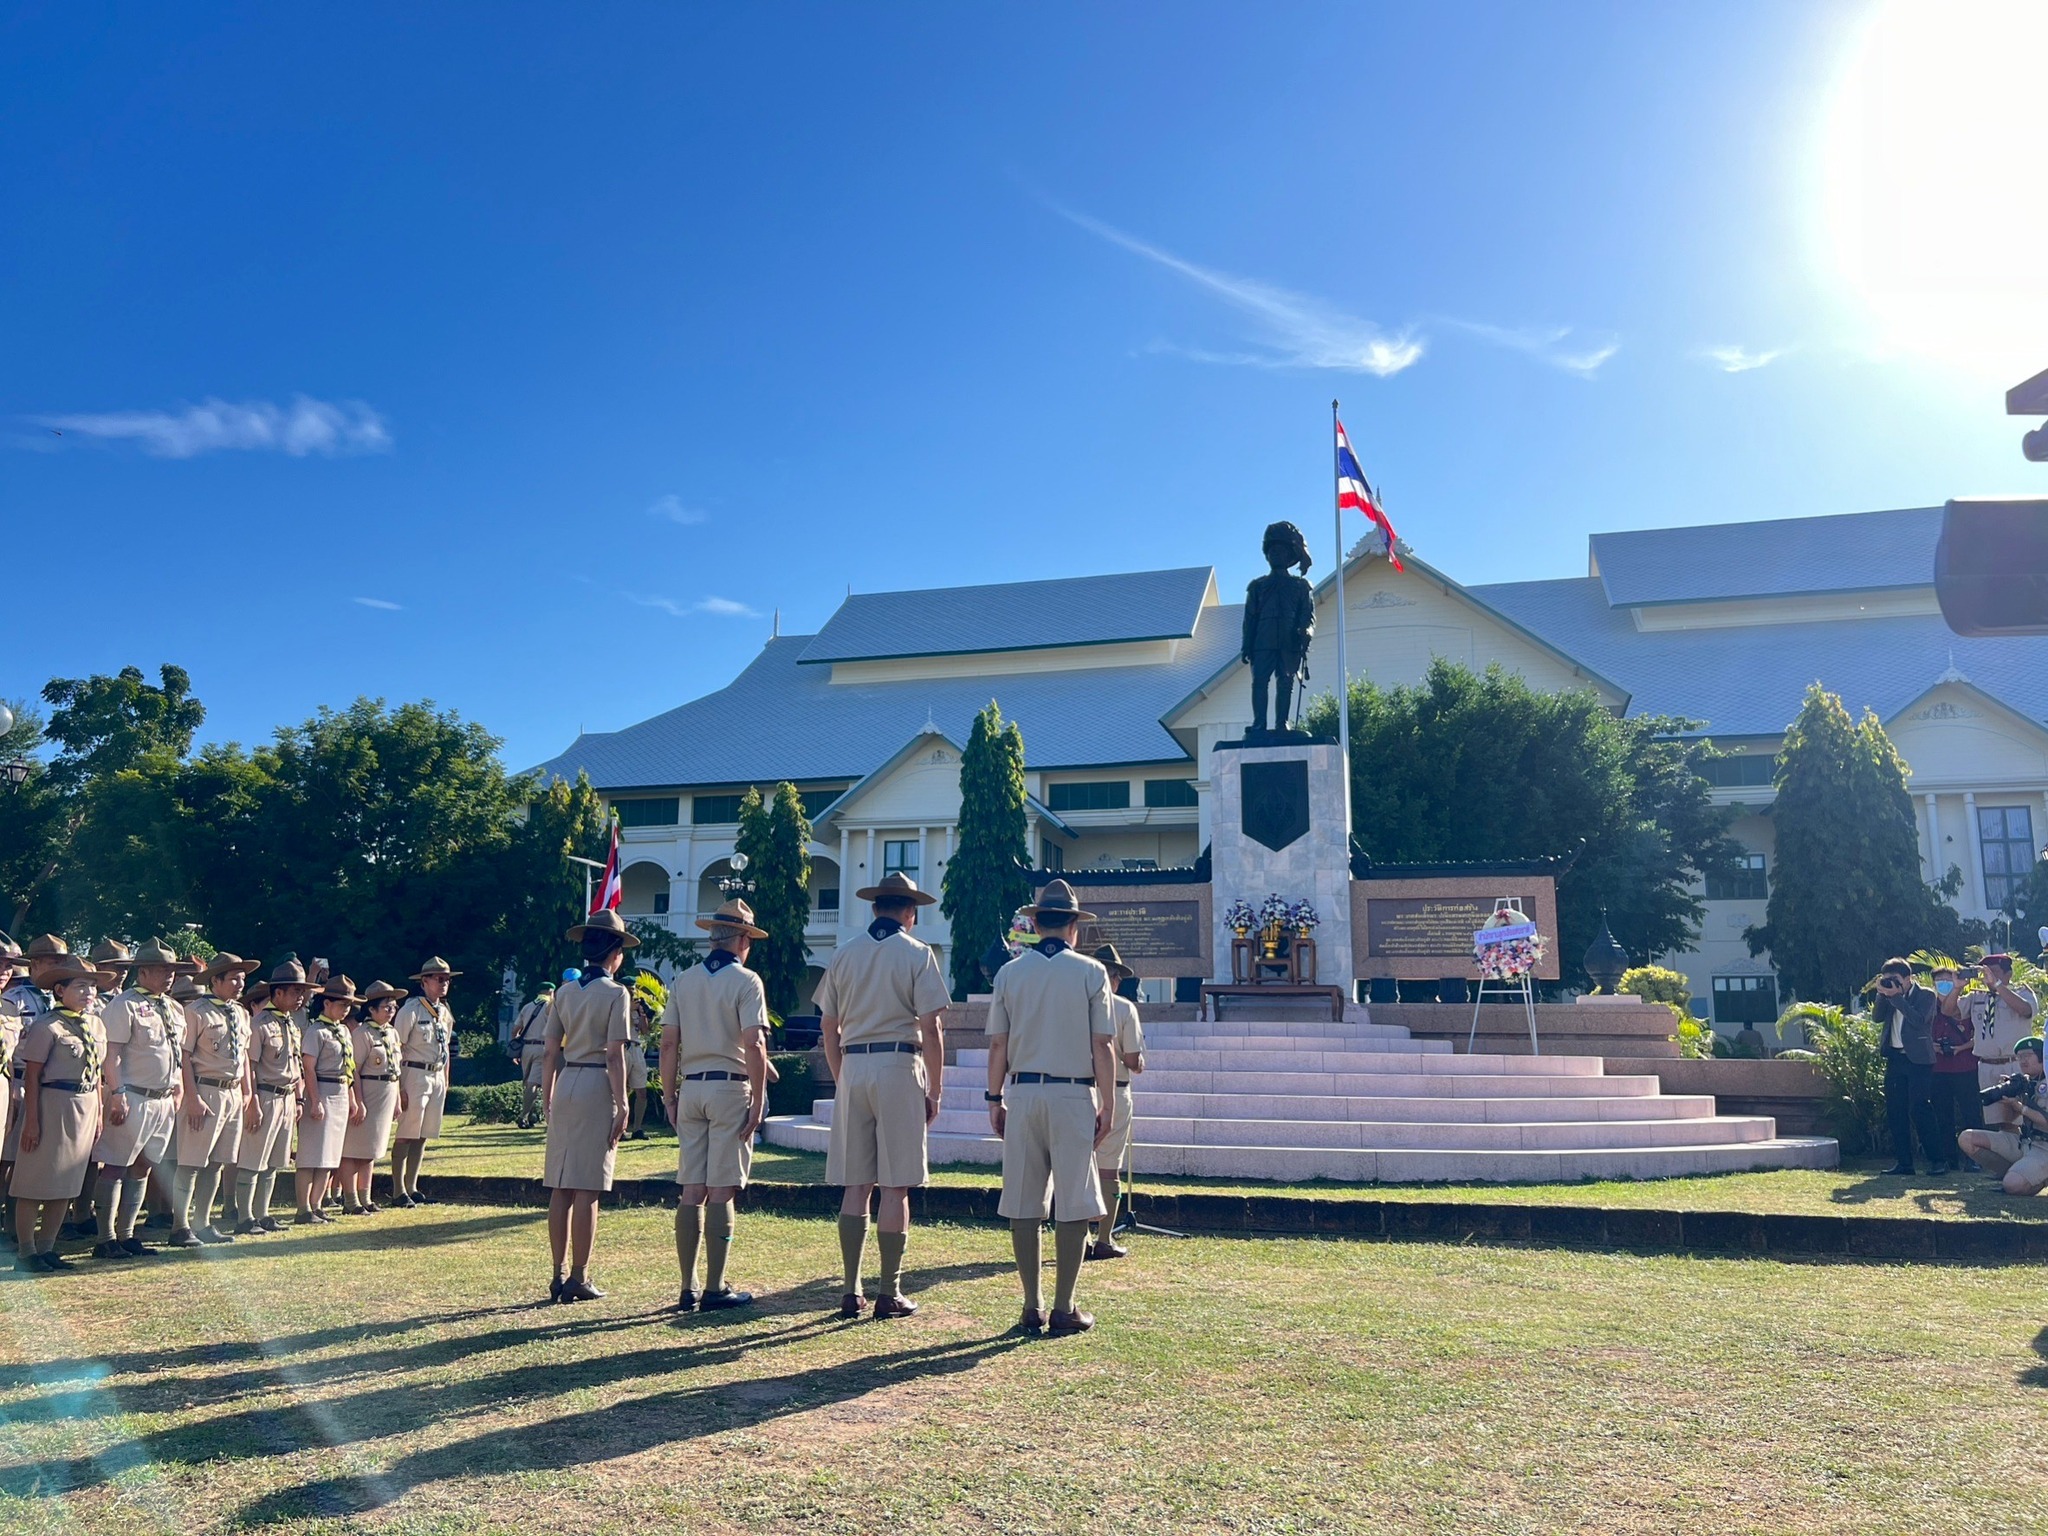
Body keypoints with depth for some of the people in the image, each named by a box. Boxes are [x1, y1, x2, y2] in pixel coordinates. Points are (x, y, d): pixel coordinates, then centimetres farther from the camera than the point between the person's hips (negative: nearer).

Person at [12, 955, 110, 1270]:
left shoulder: (96, 1025, 11)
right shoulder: (47, 1026, -11)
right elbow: (31, 1075, -12)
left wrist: (99, 1113, 13)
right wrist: (31, 1120, -15)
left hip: (86, 1108, 7)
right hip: (54, 1104, -7)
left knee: (66, 1184, 12)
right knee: (37, 1181, 1)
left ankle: (46, 1248, 22)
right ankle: (26, 1252, 12)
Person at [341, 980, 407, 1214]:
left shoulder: (393, 1034, 12)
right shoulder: (363, 1034, -12)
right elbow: (354, 1071, -17)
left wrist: (397, 1101, 16)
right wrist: (358, 1102, -21)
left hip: (387, 1096, 8)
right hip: (368, 1094, -8)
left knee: (372, 1150, 15)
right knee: (354, 1149, -3)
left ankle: (364, 1198, 23)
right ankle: (350, 1200, 3)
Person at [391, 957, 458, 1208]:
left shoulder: (445, 1013, 14)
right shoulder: (411, 1010, -9)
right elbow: (396, 1049, -11)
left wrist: (446, 1082, 17)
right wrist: (399, 1088, -15)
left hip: (437, 1077, 7)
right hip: (415, 1075, -7)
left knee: (423, 1136, 10)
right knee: (406, 1135, -4)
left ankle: (412, 1188, 17)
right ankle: (398, 1192, 2)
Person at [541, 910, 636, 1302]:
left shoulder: (564, 993, 10)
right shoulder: (615, 994, -7)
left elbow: (551, 1053, 11)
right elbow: (614, 1056, -12)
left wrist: (547, 1103, 18)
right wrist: (621, 1106, -9)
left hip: (565, 1086, 6)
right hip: (597, 1089, -6)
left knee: (560, 1188, 9)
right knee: (587, 1189, -2)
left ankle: (558, 1276, 16)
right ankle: (578, 1278, 2)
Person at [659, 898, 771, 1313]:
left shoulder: (684, 981, 9)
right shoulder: (746, 981, -6)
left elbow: (669, 1044, 7)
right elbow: (754, 1045, -13)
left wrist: (669, 1097, 12)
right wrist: (758, 1101, -10)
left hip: (691, 1088, 5)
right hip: (730, 1090, -5)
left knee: (691, 1191, 8)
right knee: (721, 1192, -1)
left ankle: (687, 1289, 12)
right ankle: (714, 1289, 4)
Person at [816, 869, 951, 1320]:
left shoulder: (844, 954, 10)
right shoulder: (917, 954, -2)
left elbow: (828, 1027, 11)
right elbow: (930, 1029, -7)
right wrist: (934, 1091, 0)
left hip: (852, 1068, 4)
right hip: (899, 1067, -4)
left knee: (855, 1186, 9)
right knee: (896, 1186, 1)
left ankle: (851, 1291, 12)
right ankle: (889, 1294, 5)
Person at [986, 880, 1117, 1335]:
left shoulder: (1010, 972, 5)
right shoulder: (1090, 972, -2)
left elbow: (998, 1045, 4)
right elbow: (1101, 1046, -4)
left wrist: (995, 1099, 12)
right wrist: (1107, 1105, 2)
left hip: (1023, 1093, 3)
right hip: (1073, 1095, -2)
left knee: (1024, 1205, 7)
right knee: (1072, 1207, 3)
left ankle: (1032, 1307, 12)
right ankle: (1063, 1309, 3)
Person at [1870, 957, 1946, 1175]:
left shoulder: (1925, 994, -3)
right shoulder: (1889, 997, 13)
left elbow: (1919, 1020, -18)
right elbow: (1877, 1017, 4)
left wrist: (1896, 996, -18)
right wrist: (1882, 994, -5)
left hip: (1918, 1060, -6)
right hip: (1895, 1059, 6)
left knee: (1919, 1111, -11)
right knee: (1895, 1112, 6)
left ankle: (1938, 1159, -2)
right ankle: (1903, 1162, 11)